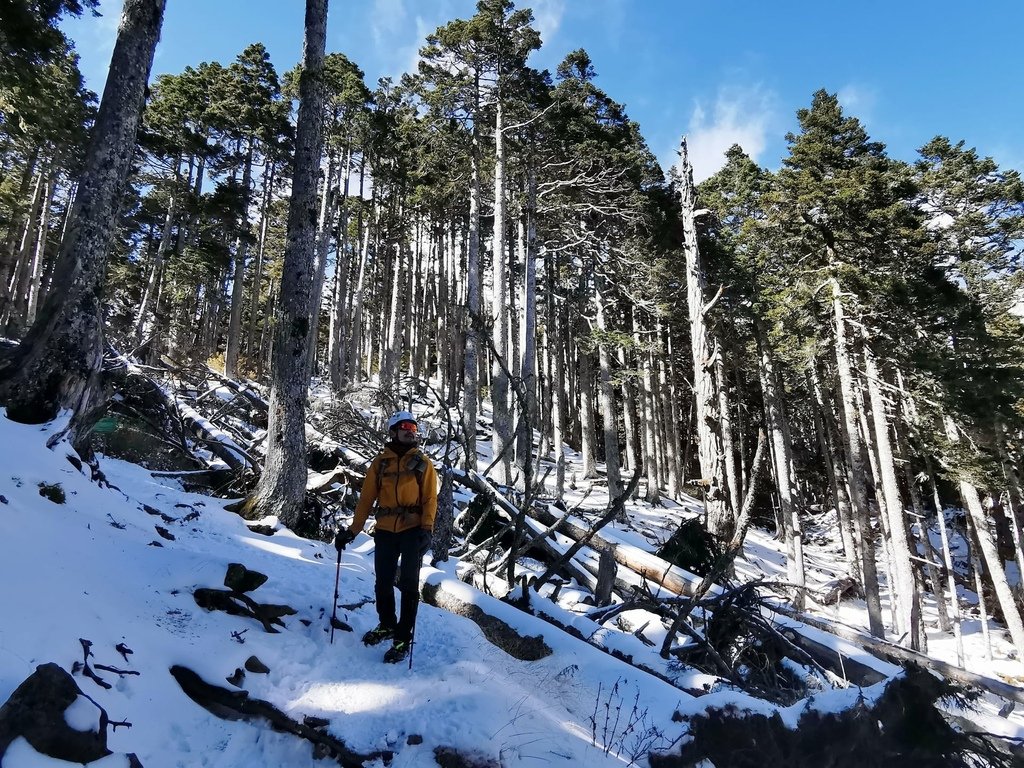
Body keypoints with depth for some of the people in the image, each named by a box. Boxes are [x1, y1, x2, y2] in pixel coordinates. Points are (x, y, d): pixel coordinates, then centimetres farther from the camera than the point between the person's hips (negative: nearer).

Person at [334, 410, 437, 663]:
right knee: (383, 583, 11)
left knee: (408, 585, 2)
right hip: (385, 531, 2)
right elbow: (366, 498, 5)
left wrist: (426, 528, -16)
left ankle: (403, 638, 14)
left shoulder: (423, 462, 3)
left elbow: (430, 498, -3)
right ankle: (387, 625, 35)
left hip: (413, 531, -2)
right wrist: (352, 530, 0)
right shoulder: (380, 462, 5)